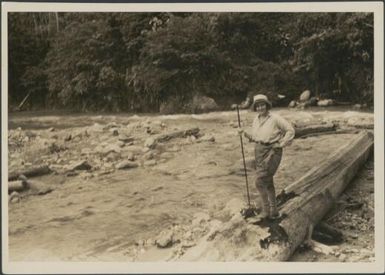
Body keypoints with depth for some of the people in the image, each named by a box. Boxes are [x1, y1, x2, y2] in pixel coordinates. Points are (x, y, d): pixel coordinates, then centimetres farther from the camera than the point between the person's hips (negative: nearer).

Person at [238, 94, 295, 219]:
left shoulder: (275, 118, -13)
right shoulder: (256, 119, 8)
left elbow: (290, 130, -10)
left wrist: (281, 144, -12)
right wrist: (244, 133, -2)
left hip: (272, 152, -7)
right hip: (259, 151, 7)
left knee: (259, 182, -12)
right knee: (267, 182, 15)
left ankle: (266, 208, 9)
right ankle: (273, 211, 27)